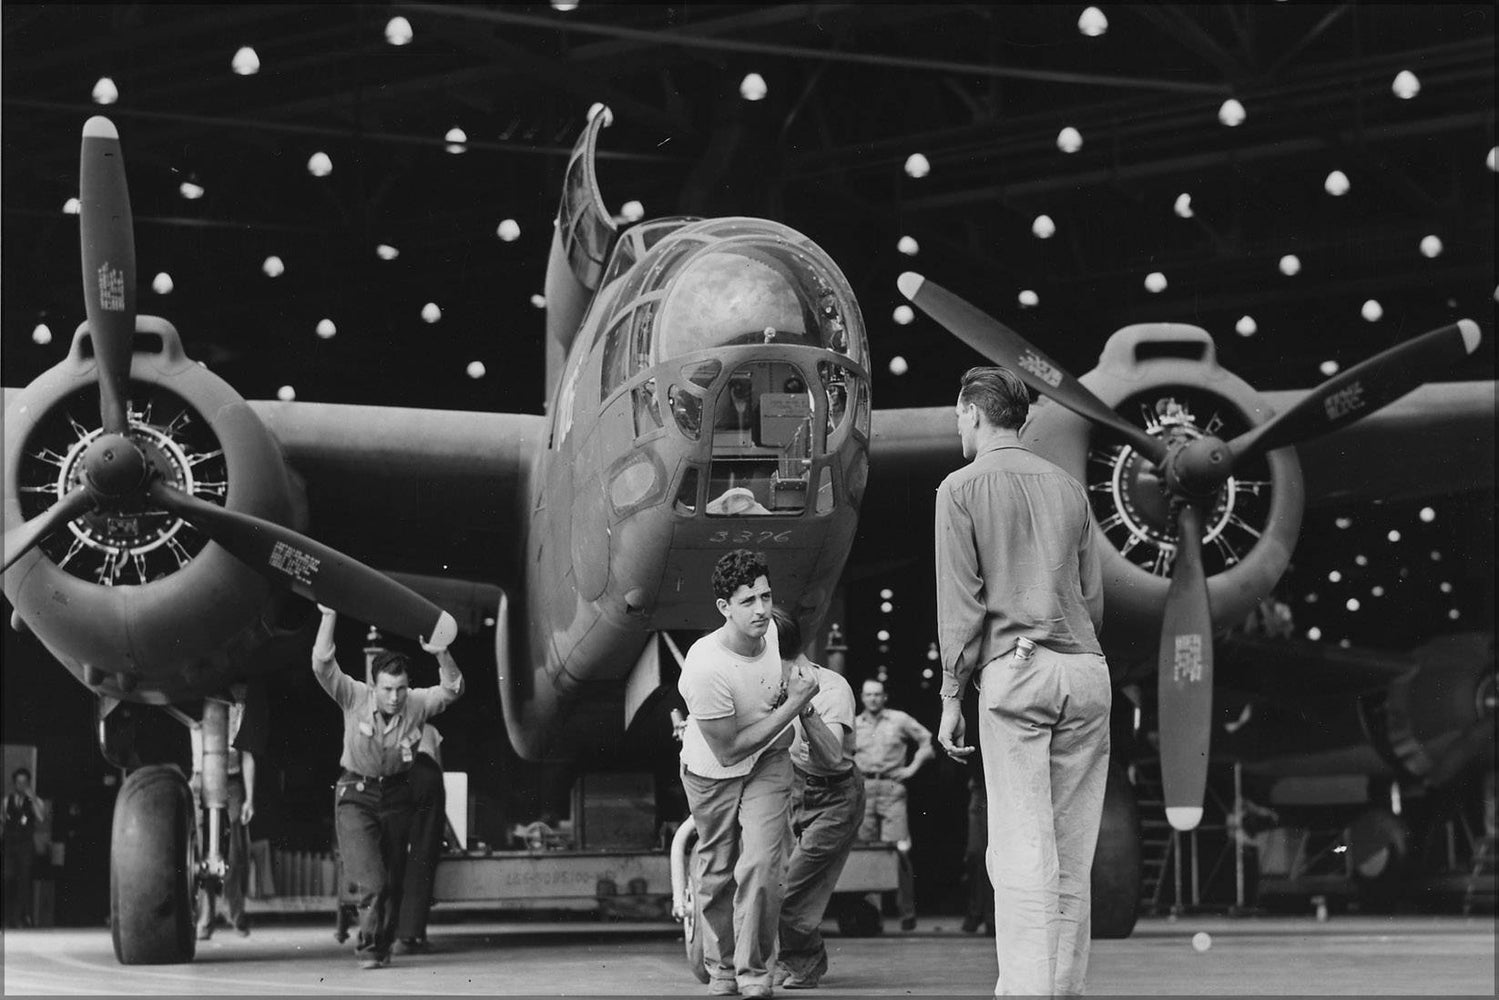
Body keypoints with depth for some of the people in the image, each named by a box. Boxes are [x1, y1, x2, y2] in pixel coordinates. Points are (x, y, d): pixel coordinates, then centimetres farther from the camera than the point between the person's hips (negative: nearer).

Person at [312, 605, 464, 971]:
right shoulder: (355, 698, -15)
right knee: (371, 882, -16)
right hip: (356, 796, -3)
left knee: (393, 882, 8)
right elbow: (322, 665, -24)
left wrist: (441, 655, -33)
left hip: (396, 796, 3)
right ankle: (369, 947, 0)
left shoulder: (416, 703, -9)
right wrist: (329, 616, -30)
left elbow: (452, 689, -17)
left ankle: (382, 948, 26)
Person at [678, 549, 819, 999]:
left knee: (760, 868, -13)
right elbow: (727, 751, -26)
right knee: (716, 876, 10)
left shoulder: (770, 632, -15)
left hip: (767, 763, 3)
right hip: (712, 773, -3)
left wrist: (793, 689, -4)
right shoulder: (705, 667, -34)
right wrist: (792, 704, -24)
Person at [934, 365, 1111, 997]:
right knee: (1073, 855, 7)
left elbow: (960, 601, -4)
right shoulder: (1068, 487, 17)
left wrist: (951, 694, -1)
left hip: (1014, 668, -5)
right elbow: (1093, 595, 17)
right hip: (1086, 670, 5)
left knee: (1022, 850, -8)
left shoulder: (962, 488, 1)